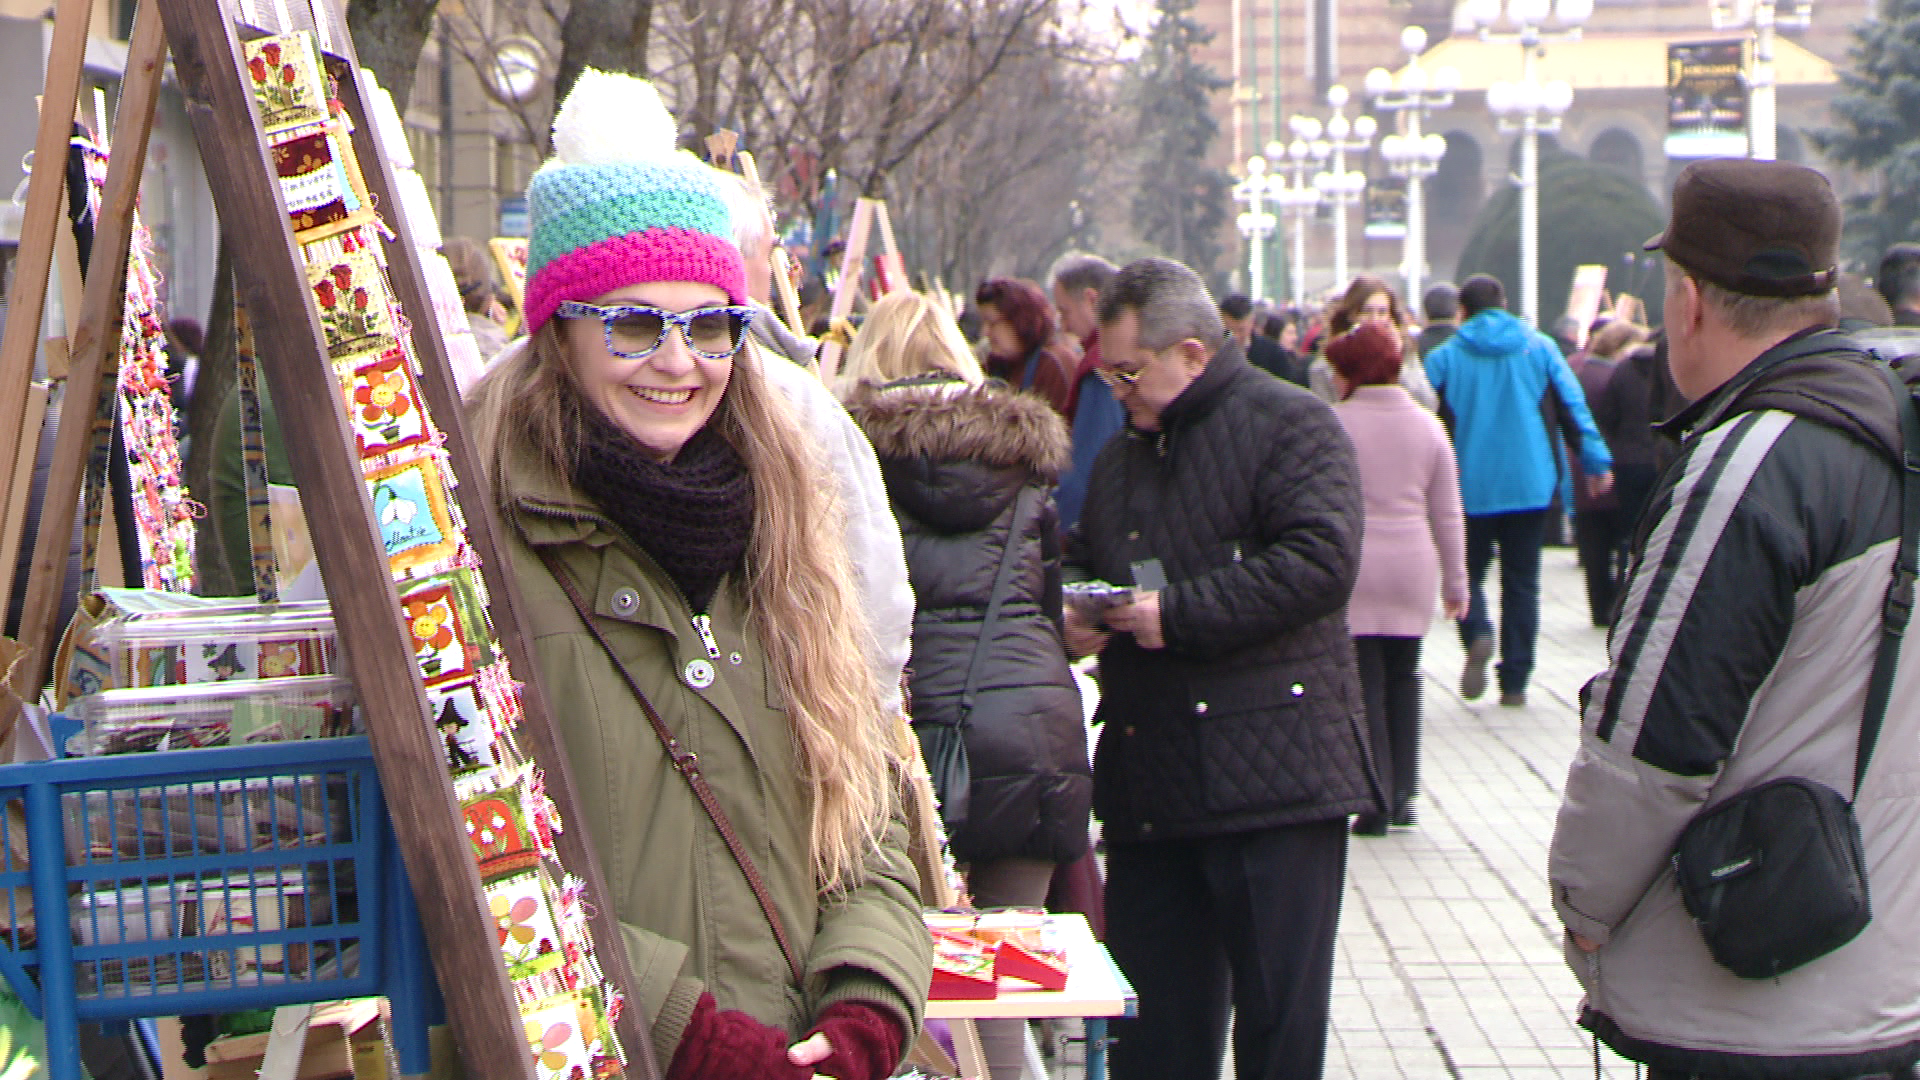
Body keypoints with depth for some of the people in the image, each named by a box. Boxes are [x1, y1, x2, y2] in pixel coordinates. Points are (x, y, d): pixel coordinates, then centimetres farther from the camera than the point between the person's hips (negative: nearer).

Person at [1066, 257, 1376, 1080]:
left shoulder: (1290, 424, -4)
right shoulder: (1122, 456, 21)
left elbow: (1321, 563, -18)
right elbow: (1084, 559, 34)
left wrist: (1179, 615, -17)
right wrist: (1070, 610, 9)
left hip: (1272, 776, -7)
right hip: (1148, 780, 7)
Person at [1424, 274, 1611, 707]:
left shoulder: (1444, 358, 2)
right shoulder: (1539, 347, 5)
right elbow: (1573, 408, 2)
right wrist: (1597, 462, 7)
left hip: (1470, 487, -1)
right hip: (1530, 484, 1)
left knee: (1468, 569, 13)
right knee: (1522, 581, 7)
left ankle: (1477, 634, -18)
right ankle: (1515, 682, 5)